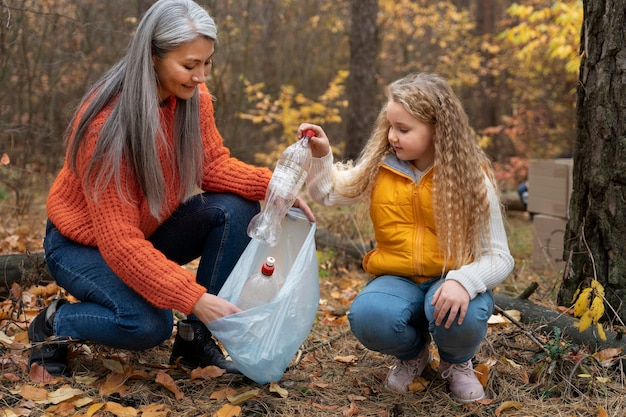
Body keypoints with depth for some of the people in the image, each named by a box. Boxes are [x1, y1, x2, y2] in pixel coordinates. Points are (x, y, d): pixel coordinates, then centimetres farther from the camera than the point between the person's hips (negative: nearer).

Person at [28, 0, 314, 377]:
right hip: (84, 243, -6)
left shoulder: (194, 96, -13)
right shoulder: (108, 123, -31)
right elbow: (119, 241, -33)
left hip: (151, 230, 6)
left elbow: (212, 163, -7)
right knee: (148, 324, -31)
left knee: (237, 208, -19)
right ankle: (54, 323, 1)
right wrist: (193, 298, -39)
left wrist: (270, 185, -28)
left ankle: (195, 339, -6)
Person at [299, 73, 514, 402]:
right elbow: (329, 193, 17)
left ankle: (457, 362, 4)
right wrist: (320, 156, -4)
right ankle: (412, 353, 6)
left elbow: (499, 257, -9)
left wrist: (463, 281, -30)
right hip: (397, 280, 2)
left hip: (449, 280, -2)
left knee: (461, 316, -37)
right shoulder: (380, 168, 3)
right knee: (367, 316, -32)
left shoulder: (471, 177, -7)